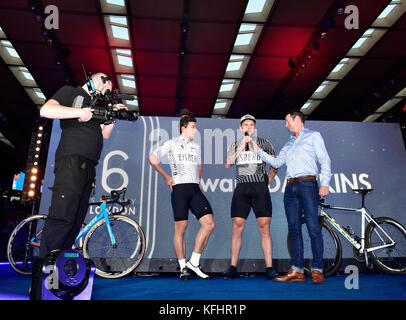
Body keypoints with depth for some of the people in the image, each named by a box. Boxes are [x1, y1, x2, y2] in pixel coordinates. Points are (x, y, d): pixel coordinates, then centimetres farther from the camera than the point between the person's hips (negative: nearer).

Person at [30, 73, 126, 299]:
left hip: (87, 167, 9)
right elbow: (46, 110, -10)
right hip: (72, 161, -9)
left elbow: (104, 134, 24)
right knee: (62, 217, -17)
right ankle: (40, 278, -13)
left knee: (77, 221, 6)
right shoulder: (72, 92, 6)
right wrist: (80, 112, -12)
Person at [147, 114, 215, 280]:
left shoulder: (196, 147, 23)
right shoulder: (172, 143, 7)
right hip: (179, 188, -5)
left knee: (209, 224, -7)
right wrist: (165, 176, 1)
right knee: (181, 227, -3)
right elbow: (152, 158, 4)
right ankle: (183, 268, 10)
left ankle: (194, 262, 5)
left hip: (195, 190, 5)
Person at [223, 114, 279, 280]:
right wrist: (242, 147, -5)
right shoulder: (235, 145, 17)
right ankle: (233, 267, 4)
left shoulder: (264, 143, 14)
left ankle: (269, 268, 0)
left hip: (260, 188, -1)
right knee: (237, 227, -2)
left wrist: (267, 180, 7)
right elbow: (228, 164, 1)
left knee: (264, 228, -5)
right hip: (242, 187, 1)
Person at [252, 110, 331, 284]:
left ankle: (317, 271, -4)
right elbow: (276, 162, 20)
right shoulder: (289, 143, 27)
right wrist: (259, 151, 14)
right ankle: (297, 271, 5)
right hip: (290, 187, 6)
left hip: (307, 184, -6)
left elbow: (324, 160, 1)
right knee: (294, 228, 2)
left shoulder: (313, 136, 10)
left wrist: (325, 183, -11)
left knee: (313, 227, -9)